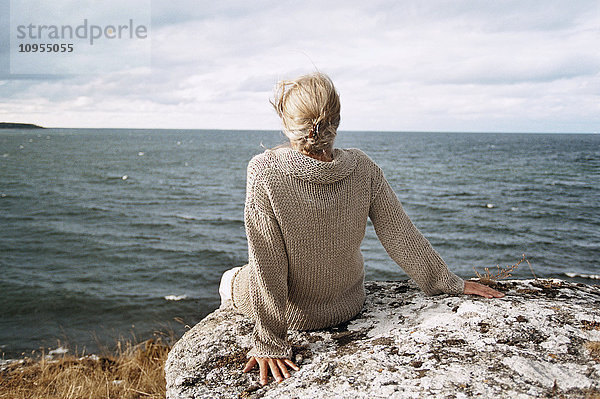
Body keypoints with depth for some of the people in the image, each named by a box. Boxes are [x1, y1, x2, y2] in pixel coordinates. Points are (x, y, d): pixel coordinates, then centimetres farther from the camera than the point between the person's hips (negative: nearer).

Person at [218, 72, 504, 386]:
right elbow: (401, 236, -10)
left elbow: (266, 265, -27)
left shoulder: (265, 171, -30)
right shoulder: (362, 168, -19)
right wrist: (451, 283, 4)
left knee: (231, 279, 28)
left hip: (296, 314, -3)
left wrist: (270, 344, -17)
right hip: (350, 306, 4)